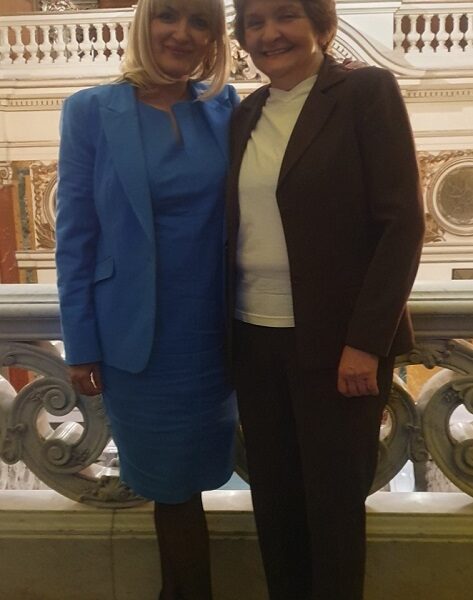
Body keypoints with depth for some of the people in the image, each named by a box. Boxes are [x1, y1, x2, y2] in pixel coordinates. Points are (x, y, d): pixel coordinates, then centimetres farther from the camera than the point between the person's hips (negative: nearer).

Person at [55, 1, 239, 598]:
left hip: (211, 333, 2)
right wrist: (81, 345, -6)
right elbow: (75, 235, -5)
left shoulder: (225, 107, 2)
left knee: (185, 477, 17)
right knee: (171, 480, 14)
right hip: (136, 336, -2)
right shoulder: (91, 111, -5)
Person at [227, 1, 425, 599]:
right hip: (255, 339, 5)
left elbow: (402, 223, -11)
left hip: (336, 342, -5)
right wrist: (228, 331, 7)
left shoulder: (367, 90, -5)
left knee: (334, 500, 8)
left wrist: (365, 341, -16)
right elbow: (241, 228, 13)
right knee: (273, 497, 15)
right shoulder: (246, 114, 11)